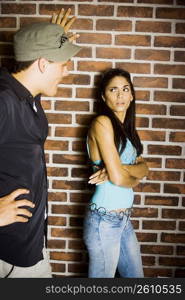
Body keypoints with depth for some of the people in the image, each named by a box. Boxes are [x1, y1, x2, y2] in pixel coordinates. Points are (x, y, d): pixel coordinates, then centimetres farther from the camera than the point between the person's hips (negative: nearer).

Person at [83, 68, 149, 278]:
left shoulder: (126, 128, 11)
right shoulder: (102, 123, -14)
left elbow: (144, 168, 1)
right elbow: (118, 178, -20)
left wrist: (121, 169, -19)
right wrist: (135, 178, 1)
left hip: (124, 219, 8)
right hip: (104, 219, -8)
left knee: (136, 276, 23)